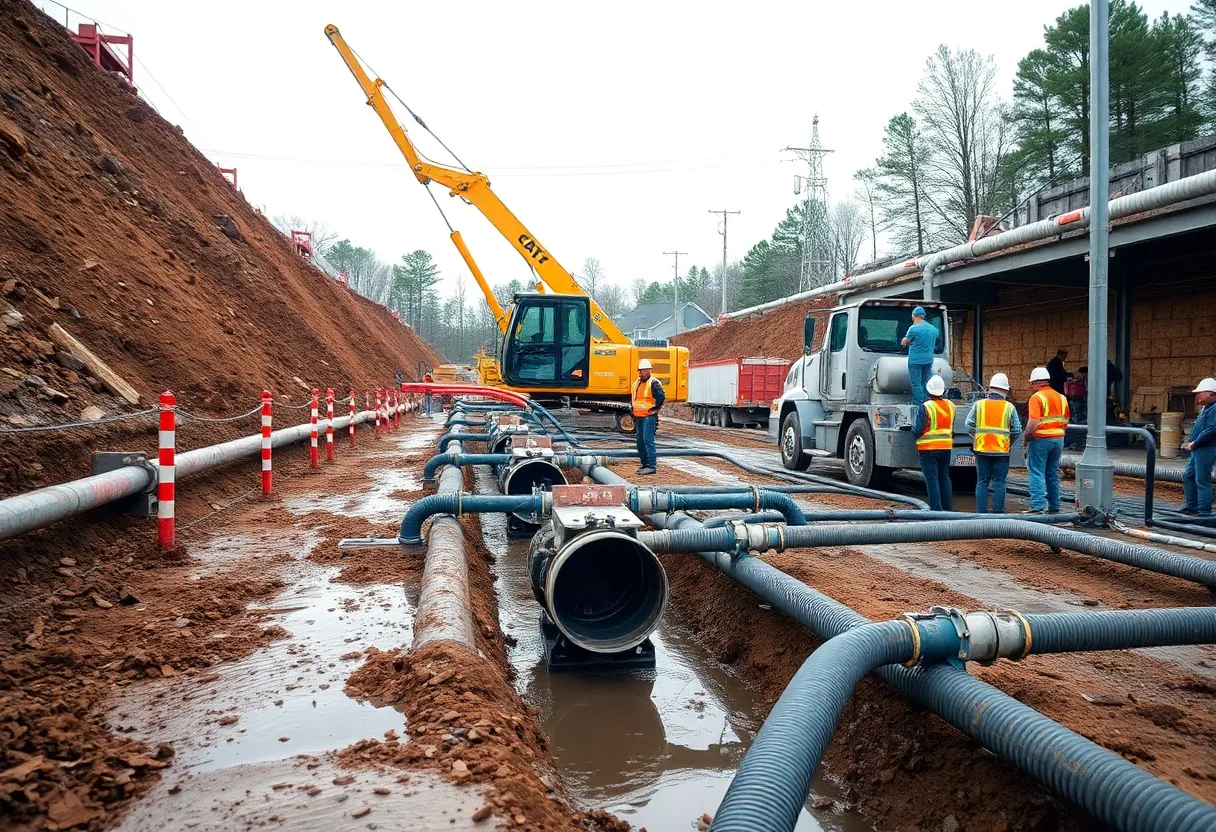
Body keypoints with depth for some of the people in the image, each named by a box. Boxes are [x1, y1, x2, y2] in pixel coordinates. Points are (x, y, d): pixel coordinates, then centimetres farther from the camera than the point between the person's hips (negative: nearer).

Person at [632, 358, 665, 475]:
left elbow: (662, 396, -19)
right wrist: (634, 413, 22)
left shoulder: (654, 382, -10)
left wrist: (654, 408, -12)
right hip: (639, 416, 9)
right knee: (640, 441, 10)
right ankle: (645, 464, 18)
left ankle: (651, 465, -14)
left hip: (649, 416, -9)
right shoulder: (636, 383, 17)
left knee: (647, 439, -15)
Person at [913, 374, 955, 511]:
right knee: (944, 478, 16)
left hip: (928, 448, -6)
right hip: (946, 447, 6)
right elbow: (952, 428, 15)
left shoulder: (924, 407, -14)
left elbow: (917, 430, -15)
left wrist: (914, 416, 2)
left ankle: (936, 509, -3)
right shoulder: (950, 406, 5)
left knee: (932, 479, -2)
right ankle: (947, 508, 19)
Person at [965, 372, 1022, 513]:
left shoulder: (979, 404, 1)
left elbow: (969, 424, 2)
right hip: (1002, 450, -1)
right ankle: (998, 511, 4)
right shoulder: (1009, 407, -1)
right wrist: (1008, 443, 16)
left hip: (981, 449, 1)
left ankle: (981, 511, 8)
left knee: (982, 482, 8)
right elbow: (1017, 430, 1)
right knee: (999, 483, 4)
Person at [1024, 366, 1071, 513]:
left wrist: (1026, 437, -8)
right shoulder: (1060, 397, 11)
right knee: (1053, 473, 15)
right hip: (1058, 439, 7)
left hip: (1040, 440, -7)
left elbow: (1033, 423, -21)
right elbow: (1066, 420, 16)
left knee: (1037, 473, -4)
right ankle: (1054, 506, 19)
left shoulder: (1037, 397, -12)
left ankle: (1038, 506, -10)